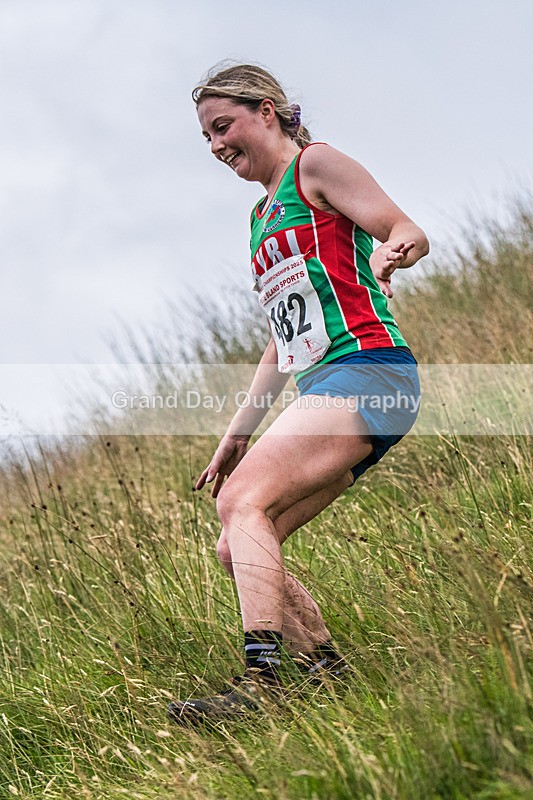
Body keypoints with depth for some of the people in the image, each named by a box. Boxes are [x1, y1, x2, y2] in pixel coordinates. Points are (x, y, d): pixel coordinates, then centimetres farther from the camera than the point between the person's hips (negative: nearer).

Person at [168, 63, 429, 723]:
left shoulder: (315, 165, 3)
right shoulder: (263, 217, 27)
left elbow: (410, 233, -8)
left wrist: (389, 253, -32)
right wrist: (238, 434, 24)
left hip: (366, 367, -9)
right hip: (321, 392, 9)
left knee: (243, 499, -24)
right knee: (236, 550, -1)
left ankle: (259, 681, -33)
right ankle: (332, 675, -1)